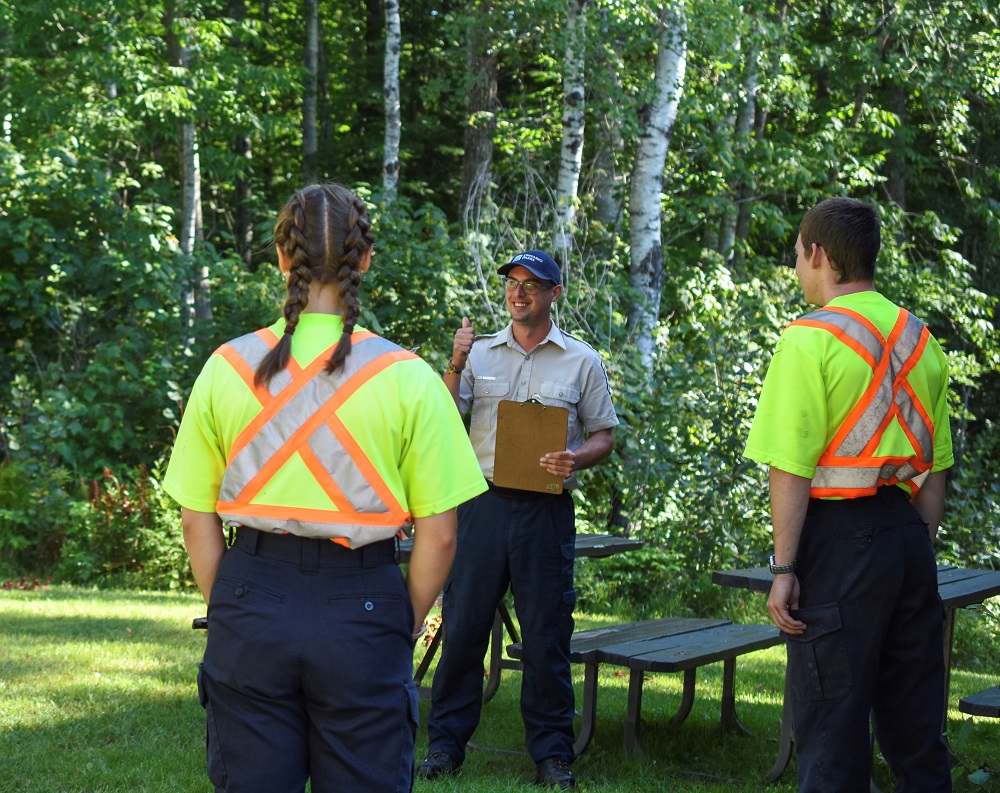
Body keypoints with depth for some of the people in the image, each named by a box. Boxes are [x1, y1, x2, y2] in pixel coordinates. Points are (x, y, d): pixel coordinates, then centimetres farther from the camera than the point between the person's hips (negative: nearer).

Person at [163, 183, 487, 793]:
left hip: (252, 604, 2)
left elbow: (198, 524, 3)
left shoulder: (228, 367, -1)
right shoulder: (407, 378, -7)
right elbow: (438, 537, -6)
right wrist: (405, 628, 9)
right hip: (362, 608, -2)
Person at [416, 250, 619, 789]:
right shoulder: (479, 352, 11)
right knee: (463, 623, 2)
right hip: (483, 502, 1)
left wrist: (577, 459, -12)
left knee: (546, 632, 1)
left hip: (546, 508, -1)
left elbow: (605, 436, 9)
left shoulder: (582, 361, 8)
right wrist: (455, 367, -11)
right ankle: (445, 743, 11)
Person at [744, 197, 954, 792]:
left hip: (839, 536, -7)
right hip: (908, 535, 7)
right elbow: (935, 467, 14)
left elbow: (791, 470, -14)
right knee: (914, 717, 14)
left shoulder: (810, 340, -11)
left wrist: (784, 569, -11)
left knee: (832, 720, 0)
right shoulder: (921, 340, 10)